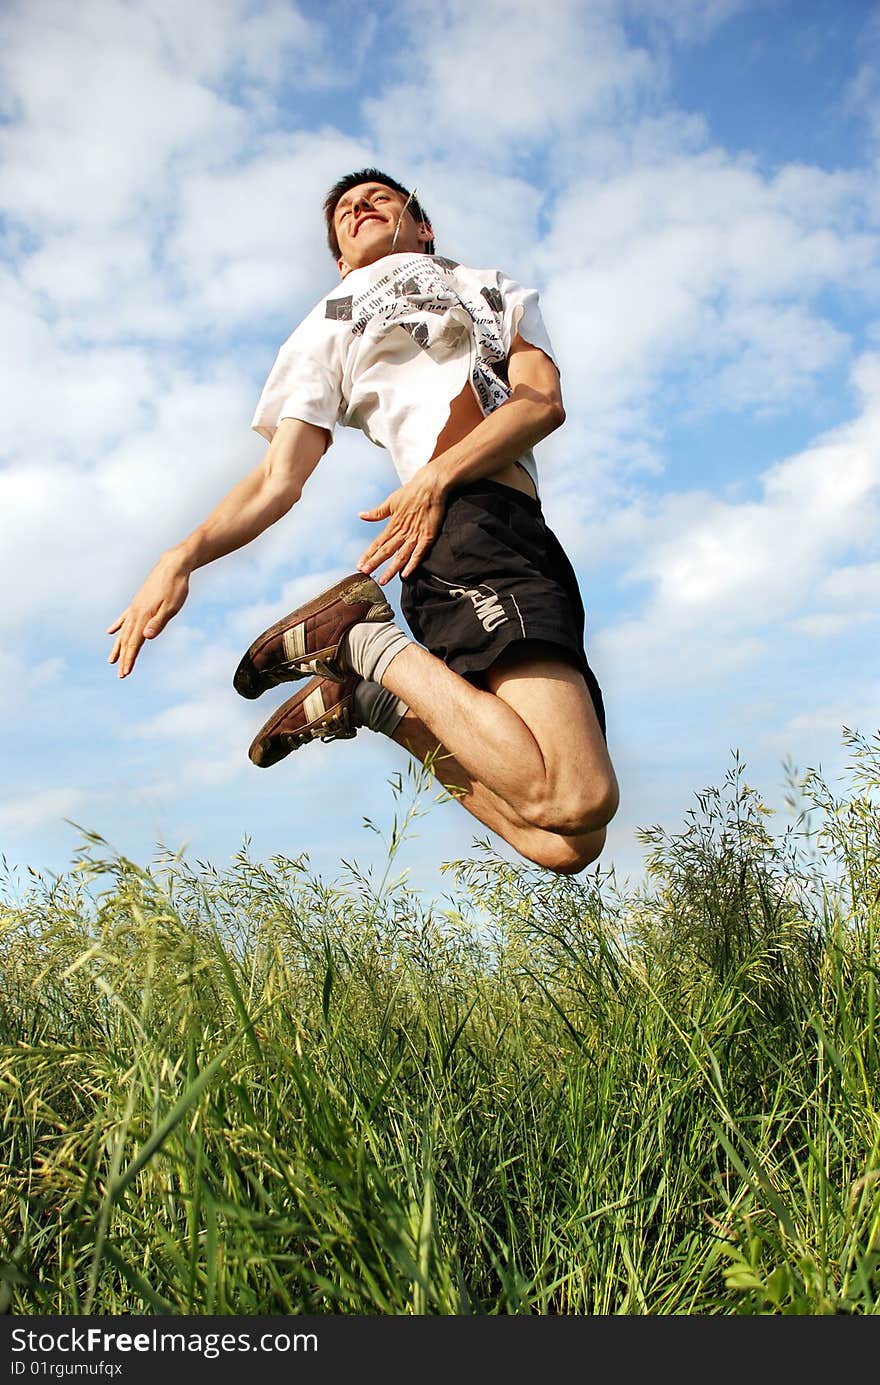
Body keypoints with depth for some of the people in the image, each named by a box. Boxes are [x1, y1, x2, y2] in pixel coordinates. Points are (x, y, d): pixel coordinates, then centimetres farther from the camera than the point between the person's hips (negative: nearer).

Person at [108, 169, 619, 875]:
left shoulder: (501, 291, 35)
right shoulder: (330, 327, 27)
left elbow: (544, 400, 11)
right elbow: (279, 479, 14)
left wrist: (438, 475, -9)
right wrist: (182, 557, -5)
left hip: (527, 539, 5)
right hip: (468, 526, -5)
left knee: (567, 842, -7)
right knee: (578, 801, -27)